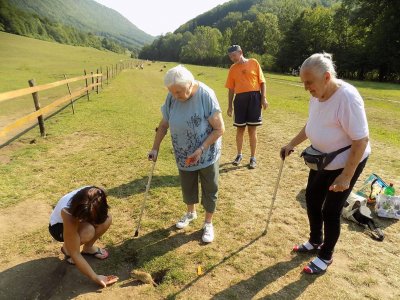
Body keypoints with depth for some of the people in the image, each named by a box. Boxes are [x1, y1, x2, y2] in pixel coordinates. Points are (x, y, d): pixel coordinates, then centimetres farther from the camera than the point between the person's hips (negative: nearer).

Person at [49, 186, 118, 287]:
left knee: (107, 219, -26)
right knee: (88, 231, -36)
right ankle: (67, 248, -2)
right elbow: (74, 254, -34)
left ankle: (88, 248, 1)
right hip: (58, 226, -4)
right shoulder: (68, 212, -42)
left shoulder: (93, 197, -34)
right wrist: (95, 277, -34)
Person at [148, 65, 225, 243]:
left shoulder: (206, 95, -25)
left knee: (209, 189, 10)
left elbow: (219, 129, -21)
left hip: (207, 154, -4)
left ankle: (208, 223, 31)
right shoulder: (172, 97, -11)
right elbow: (163, 125, 1)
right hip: (183, 154, 4)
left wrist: (201, 149, -27)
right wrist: (155, 148, -1)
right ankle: (191, 212, 47)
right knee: (187, 186, 21)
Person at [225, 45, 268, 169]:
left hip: (254, 97, -2)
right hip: (240, 99, 2)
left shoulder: (253, 62, 2)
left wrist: (263, 98, -5)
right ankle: (239, 155, 26)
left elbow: (261, 81, 3)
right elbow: (231, 88, 11)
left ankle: (253, 158, 14)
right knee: (240, 129, 8)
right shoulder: (232, 69, 8)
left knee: (252, 130, 2)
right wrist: (230, 105, 8)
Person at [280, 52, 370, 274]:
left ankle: (325, 256, 27)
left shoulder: (347, 98, -30)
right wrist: (291, 144, 5)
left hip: (347, 162, -8)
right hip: (323, 159, 8)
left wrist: (346, 176, -26)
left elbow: (361, 141, -28)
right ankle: (315, 241, 42)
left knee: (330, 210, 2)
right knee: (312, 198, 18)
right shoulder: (316, 95, -6)